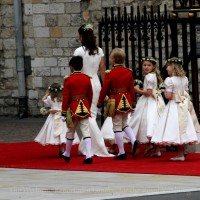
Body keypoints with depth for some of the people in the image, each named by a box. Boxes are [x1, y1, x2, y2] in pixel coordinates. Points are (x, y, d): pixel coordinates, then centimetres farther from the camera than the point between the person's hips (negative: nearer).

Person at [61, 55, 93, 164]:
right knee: (86, 132, -2)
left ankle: (67, 154, 30)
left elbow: (65, 97, -8)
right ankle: (88, 156, -14)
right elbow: (90, 95, 10)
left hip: (73, 108, -2)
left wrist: (64, 113, -3)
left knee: (70, 132, 14)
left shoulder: (68, 80, -9)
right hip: (84, 108, 2)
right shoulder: (87, 79, 2)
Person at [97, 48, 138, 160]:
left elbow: (104, 90, -8)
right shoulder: (128, 73, 3)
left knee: (117, 126, 2)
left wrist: (99, 105, 1)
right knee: (124, 123, 22)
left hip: (115, 102, -5)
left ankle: (122, 152, 3)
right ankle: (133, 140, -3)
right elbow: (132, 89, 7)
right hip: (126, 102, 5)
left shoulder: (110, 74, -12)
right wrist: (133, 103, 17)